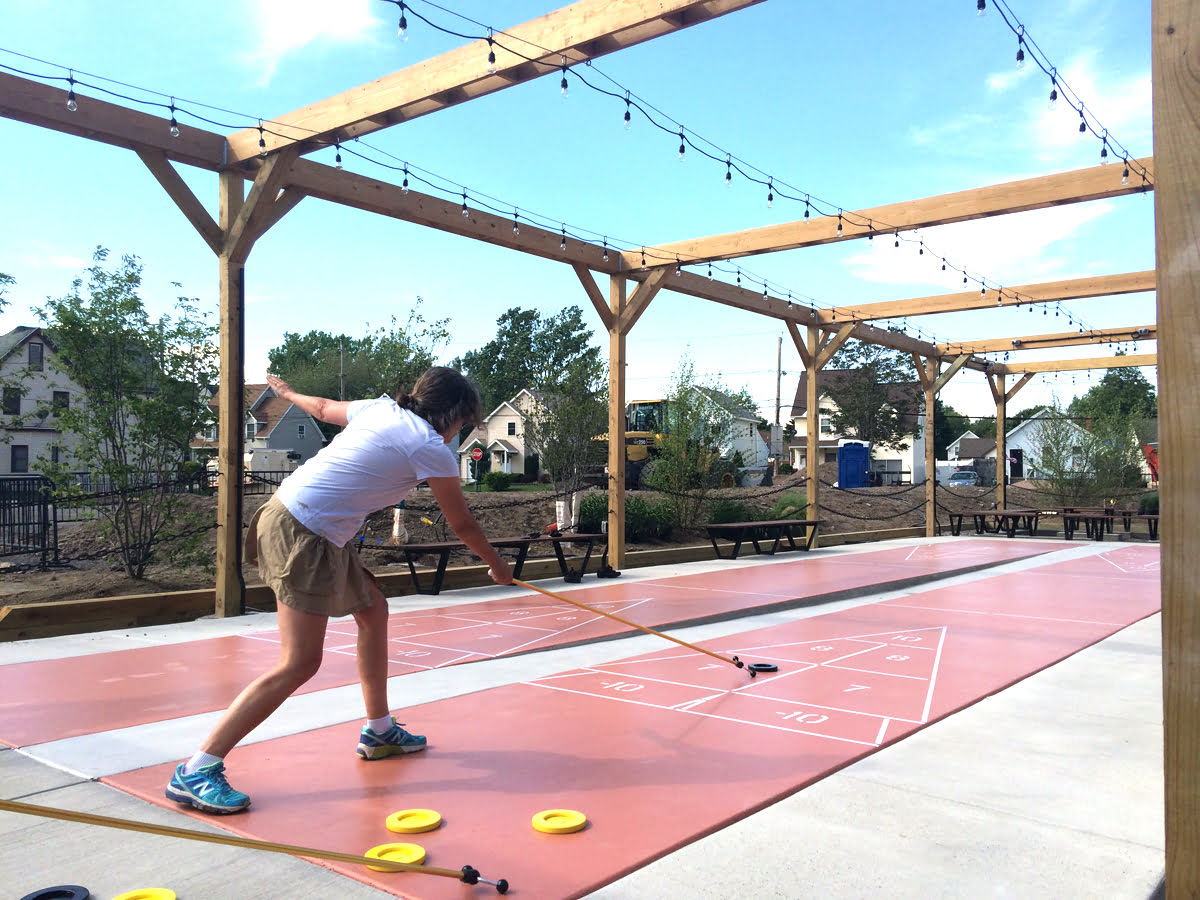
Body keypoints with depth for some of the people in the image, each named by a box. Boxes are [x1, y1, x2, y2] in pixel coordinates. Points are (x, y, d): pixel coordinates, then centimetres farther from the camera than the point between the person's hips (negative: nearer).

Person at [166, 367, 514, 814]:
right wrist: (497, 565, 21)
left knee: (373, 610, 19)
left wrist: (287, 392, 52)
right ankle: (196, 772, -6)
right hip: (303, 536, -10)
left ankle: (378, 731, 31)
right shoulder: (431, 448, -9)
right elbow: (462, 525, 3)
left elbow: (322, 407, 29)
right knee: (299, 664, -9)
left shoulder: (380, 408, 11)